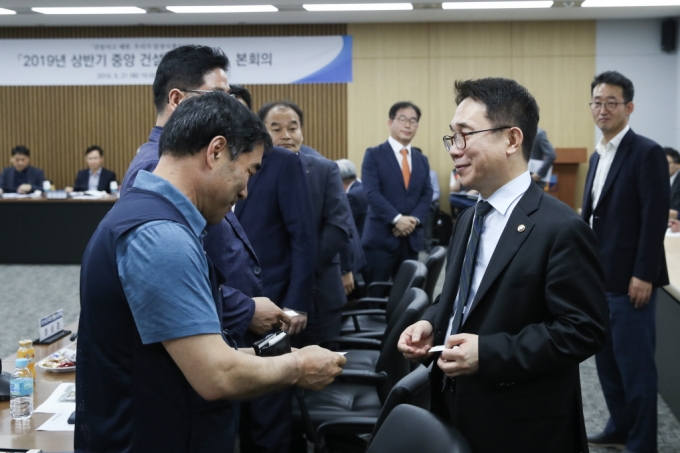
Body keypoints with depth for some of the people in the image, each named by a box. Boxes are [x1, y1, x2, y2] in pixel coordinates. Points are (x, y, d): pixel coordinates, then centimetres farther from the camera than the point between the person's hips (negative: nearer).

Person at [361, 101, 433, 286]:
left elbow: (427, 194, 9)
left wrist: (415, 219, -9)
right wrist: (397, 219, -19)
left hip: (411, 238, 5)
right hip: (381, 237, -5)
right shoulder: (374, 155, -1)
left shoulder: (421, 159, 15)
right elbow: (372, 193, -11)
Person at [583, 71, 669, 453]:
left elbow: (656, 218, -17)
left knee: (635, 363, -1)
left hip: (628, 278, -8)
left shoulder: (646, 152, -12)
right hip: (599, 276, 8)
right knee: (607, 358, 15)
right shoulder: (598, 155, 13)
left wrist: (643, 275, -19)